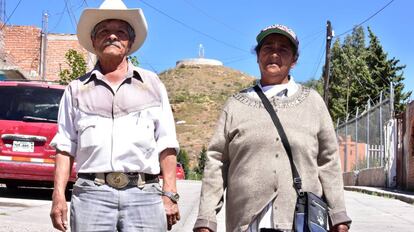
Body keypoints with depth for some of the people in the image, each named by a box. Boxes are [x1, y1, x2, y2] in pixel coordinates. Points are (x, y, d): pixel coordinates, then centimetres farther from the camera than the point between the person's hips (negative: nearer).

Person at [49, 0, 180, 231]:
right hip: (91, 194, 0)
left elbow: (166, 145, 9)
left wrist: (169, 195, 0)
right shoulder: (77, 89, 16)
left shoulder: (152, 84, 15)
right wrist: (59, 196, 1)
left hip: (144, 195, 0)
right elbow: (65, 147, 12)